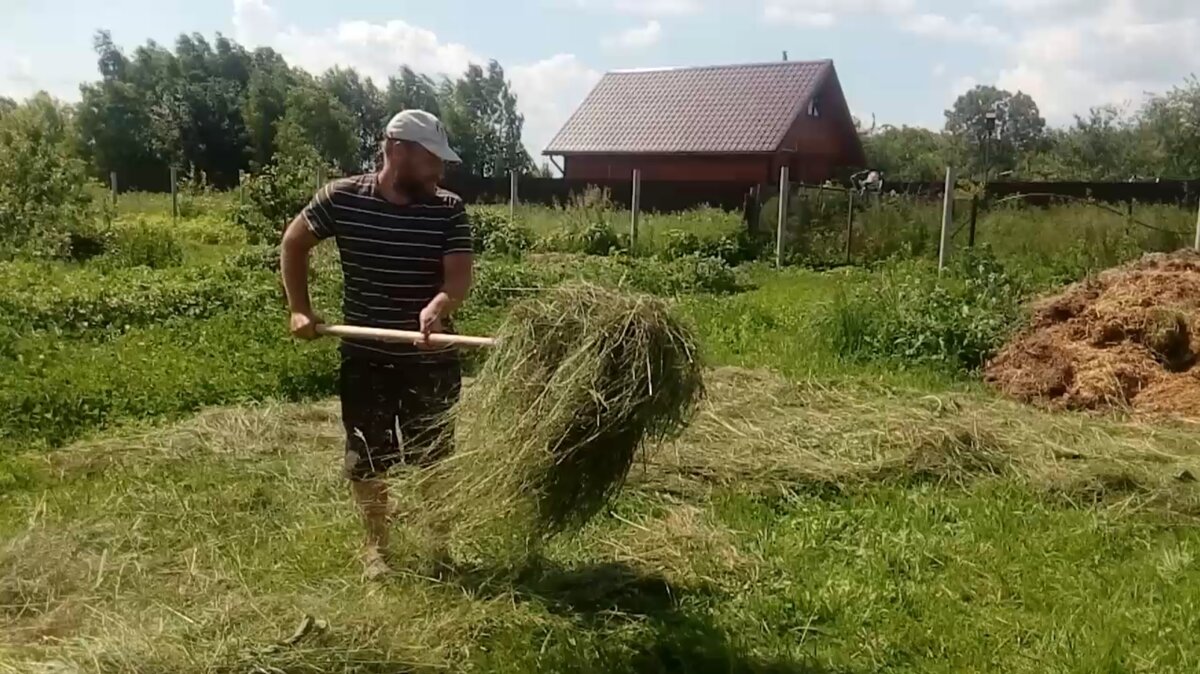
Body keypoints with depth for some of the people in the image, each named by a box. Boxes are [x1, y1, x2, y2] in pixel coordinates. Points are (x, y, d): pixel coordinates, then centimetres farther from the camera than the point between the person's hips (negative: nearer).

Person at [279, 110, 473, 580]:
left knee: (433, 457, 11)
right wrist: (299, 309, 2)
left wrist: (438, 305, -39)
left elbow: (460, 275, -17)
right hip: (365, 357, 0)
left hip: (431, 359, 0)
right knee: (365, 457, 10)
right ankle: (376, 543, 30)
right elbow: (294, 243, 7)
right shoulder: (341, 198, -7)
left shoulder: (449, 210, -7)